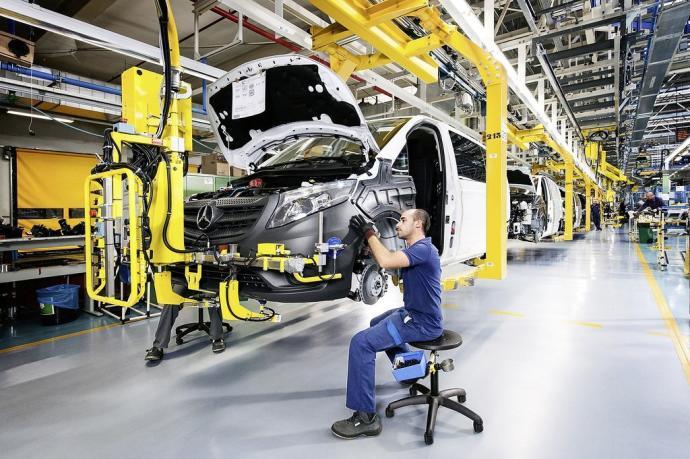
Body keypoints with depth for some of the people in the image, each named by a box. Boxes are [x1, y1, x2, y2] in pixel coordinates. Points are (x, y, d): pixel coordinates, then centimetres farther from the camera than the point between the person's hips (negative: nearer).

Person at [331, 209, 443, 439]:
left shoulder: (423, 249, -21)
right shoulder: (414, 248, 12)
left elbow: (386, 261, -35)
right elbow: (386, 258, 19)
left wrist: (369, 233, -23)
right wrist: (370, 237, 8)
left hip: (422, 322, -11)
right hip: (413, 313, 11)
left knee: (361, 343, -19)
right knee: (377, 323, 32)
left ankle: (366, 417, -11)